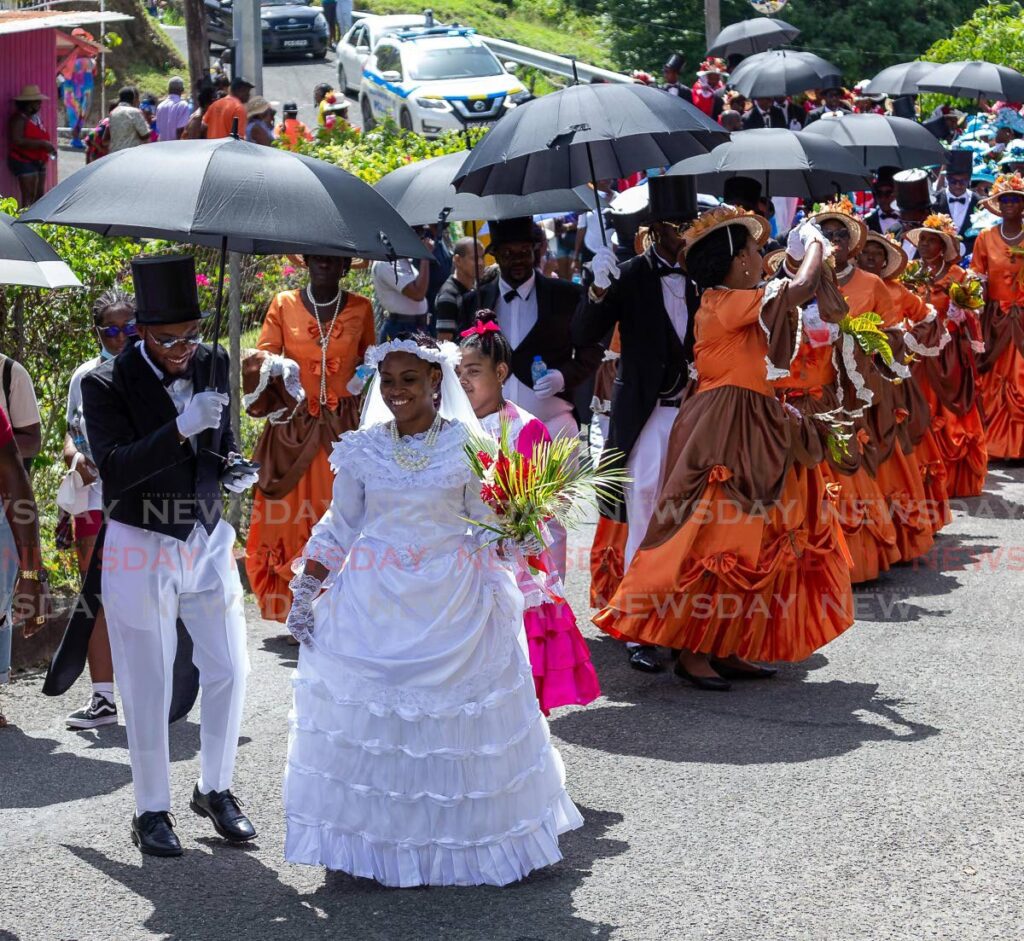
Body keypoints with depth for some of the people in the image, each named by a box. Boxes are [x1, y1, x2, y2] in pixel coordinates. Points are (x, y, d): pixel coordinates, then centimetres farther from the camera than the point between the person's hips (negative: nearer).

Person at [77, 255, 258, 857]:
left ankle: (216, 789, 26)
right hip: (141, 548, -4)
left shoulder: (214, 365, -1)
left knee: (230, 671, 6)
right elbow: (115, 468, -25)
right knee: (148, 688, 4)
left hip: (208, 540, 4)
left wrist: (234, 469, -7)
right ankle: (152, 811, 18)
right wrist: (181, 428, -35)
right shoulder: (108, 383, -15)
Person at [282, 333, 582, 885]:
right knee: (371, 716, 1)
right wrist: (304, 592, 4)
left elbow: (485, 527, 5)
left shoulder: (466, 445, -1)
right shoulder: (362, 449, 3)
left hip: (452, 606, -1)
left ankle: (461, 840, 15)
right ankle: (376, 841, 13)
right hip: (374, 605, 1)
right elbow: (338, 528, 9)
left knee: (454, 717, 2)